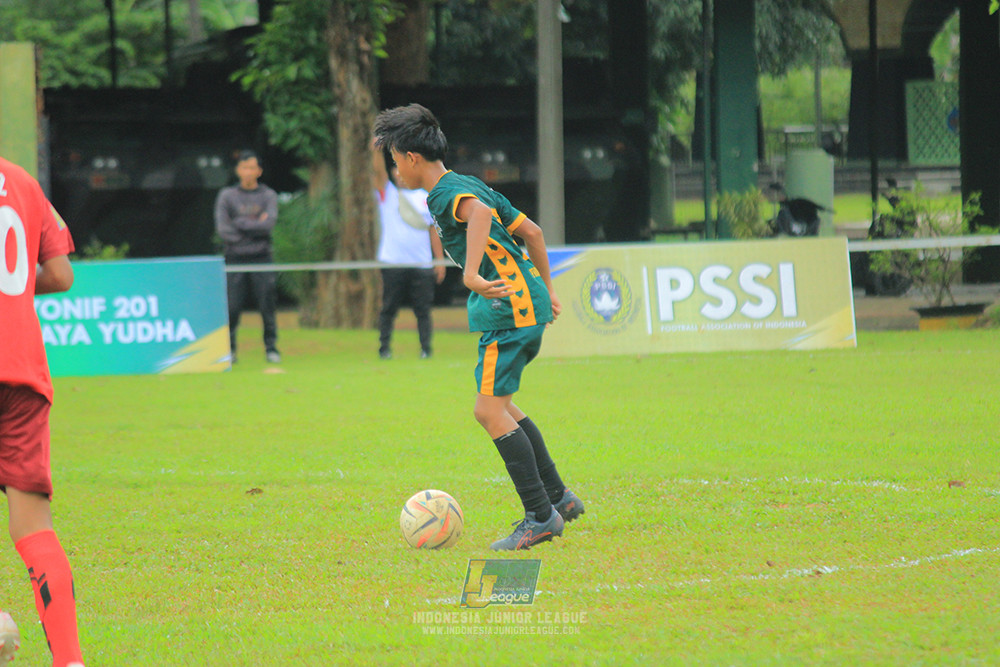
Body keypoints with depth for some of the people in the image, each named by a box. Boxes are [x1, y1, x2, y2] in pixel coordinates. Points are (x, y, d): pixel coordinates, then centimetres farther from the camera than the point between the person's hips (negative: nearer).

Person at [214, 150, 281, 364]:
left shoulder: (268, 196, 10)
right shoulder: (226, 196, 9)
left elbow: (269, 224, -5)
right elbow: (223, 229, -2)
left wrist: (240, 223, -5)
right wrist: (255, 227, -3)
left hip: (261, 258, 0)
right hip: (235, 258, 0)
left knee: (267, 306, -3)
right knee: (231, 307, -5)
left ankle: (271, 347, 3)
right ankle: (229, 349, 2)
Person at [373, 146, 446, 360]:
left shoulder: (426, 198, 15)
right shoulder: (387, 194, 10)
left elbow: (434, 230, 14)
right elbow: (378, 169, -4)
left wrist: (440, 261, 9)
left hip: (422, 264, 1)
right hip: (392, 262, -1)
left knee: (423, 310, -1)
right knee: (388, 309, 0)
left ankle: (426, 349, 1)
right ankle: (384, 348, 5)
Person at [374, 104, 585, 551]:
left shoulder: (446, 194, -11)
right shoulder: (468, 186, 19)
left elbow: (478, 211, -36)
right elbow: (531, 232, 24)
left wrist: (471, 274, -43)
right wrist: (546, 289, 30)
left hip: (509, 309, -10)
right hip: (526, 302, 10)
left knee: (489, 410, -10)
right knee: (499, 406, 20)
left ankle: (541, 515, -10)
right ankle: (558, 497, 23)